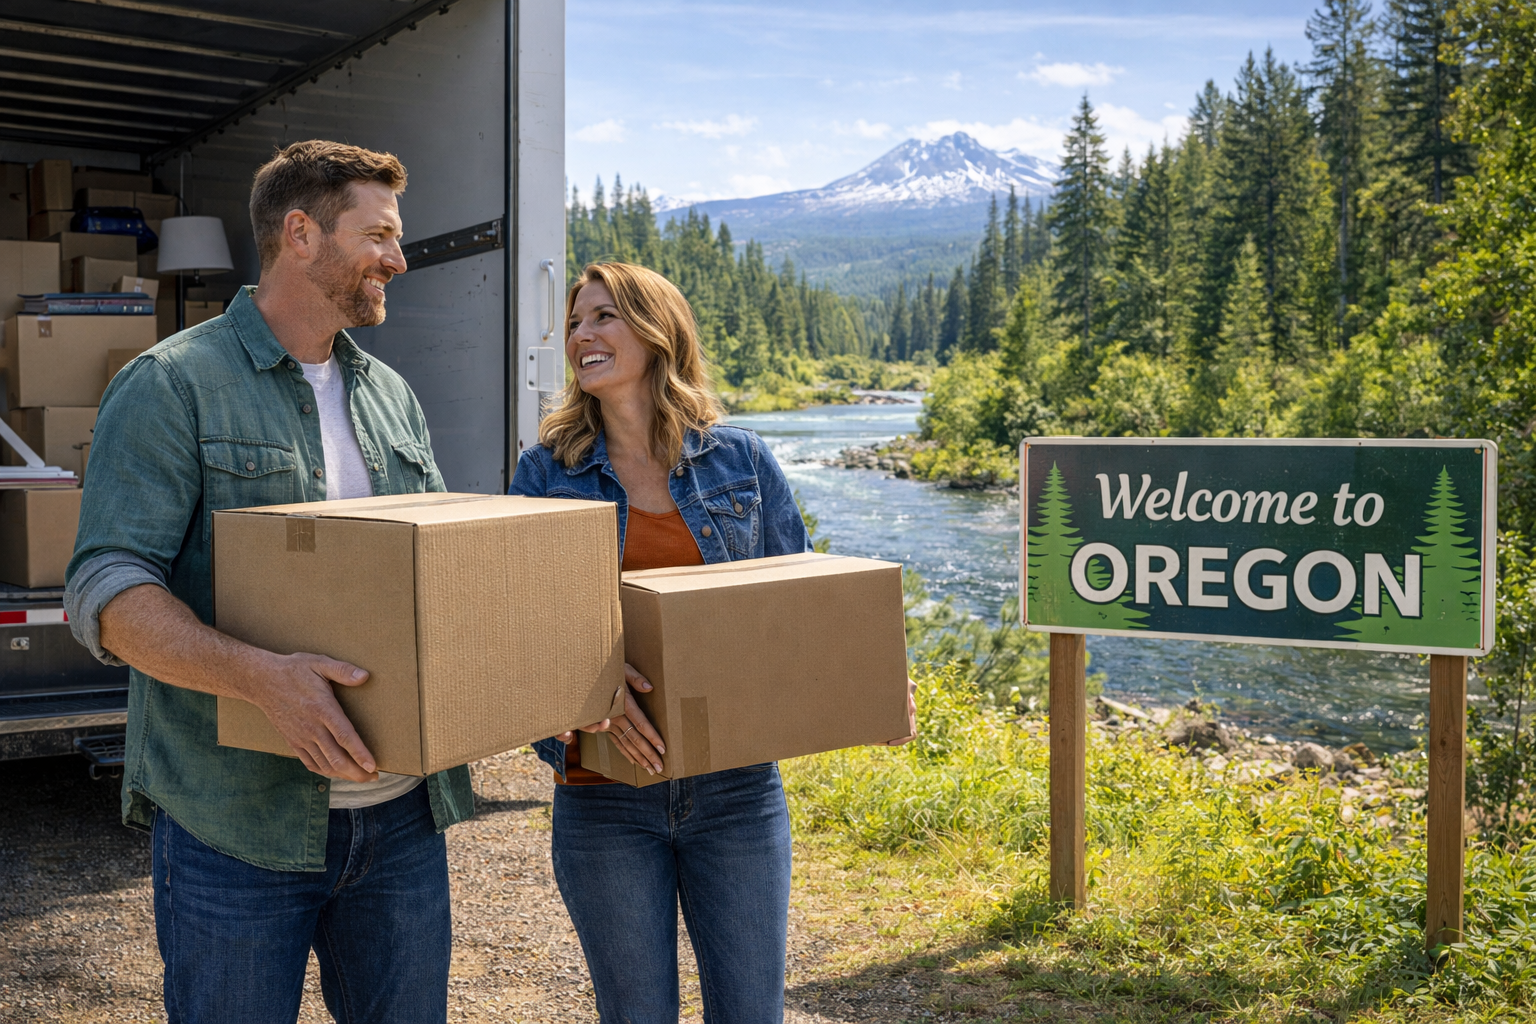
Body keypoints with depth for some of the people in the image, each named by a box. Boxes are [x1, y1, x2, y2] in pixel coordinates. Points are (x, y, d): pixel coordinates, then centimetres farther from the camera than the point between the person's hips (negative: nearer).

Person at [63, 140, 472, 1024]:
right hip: (235, 827, -5)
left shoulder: (393, 397, 13)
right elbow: (107, 595, -16)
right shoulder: (173, 385, -7)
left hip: (402, 817, 6)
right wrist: (265, 676, -31)